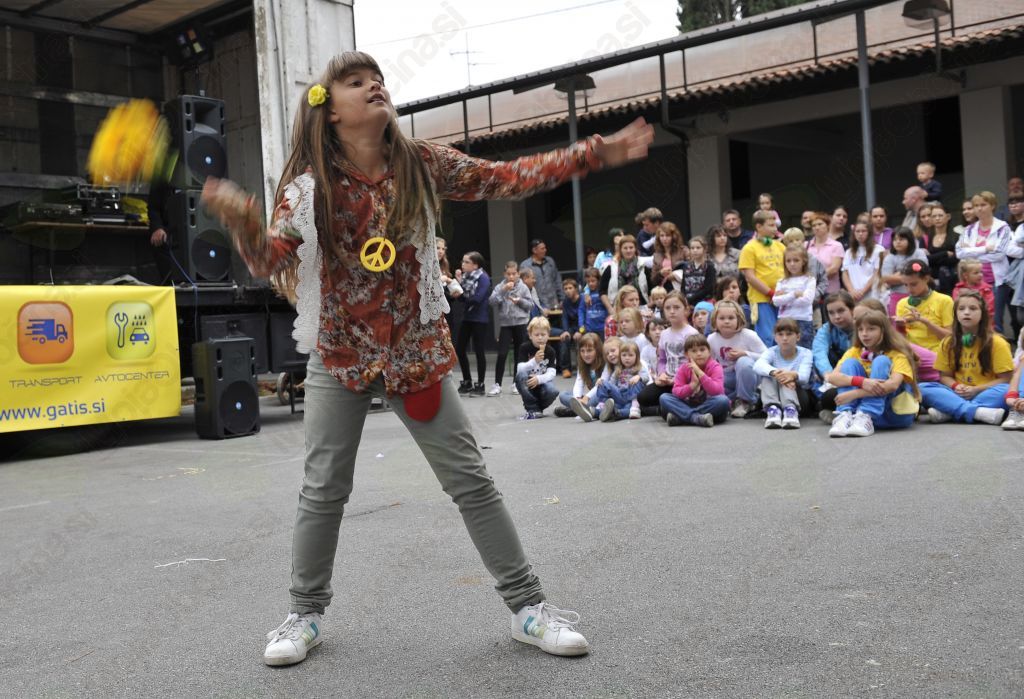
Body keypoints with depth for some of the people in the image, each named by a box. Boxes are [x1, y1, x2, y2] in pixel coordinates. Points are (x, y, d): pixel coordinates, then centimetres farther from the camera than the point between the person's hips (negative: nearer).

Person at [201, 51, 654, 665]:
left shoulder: (422, 164, -5)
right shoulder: (309, 185, -8)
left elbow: (507, 179, -1)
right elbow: (268, 261, -14)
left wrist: (597, 152, -6)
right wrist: (241, 220, -37)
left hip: (417, 350, 1)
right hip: (339, 356, 0)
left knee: (472, 481, 2)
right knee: (323, 491, 5)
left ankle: (528, 606, 13)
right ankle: (307, 615, 25)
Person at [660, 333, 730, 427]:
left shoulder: (715, 367, -9)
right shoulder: (683, 368, 0)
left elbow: (718, 391, -24)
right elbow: (676, 392, -10)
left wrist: (699, 372, -30)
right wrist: (692, 385, -29)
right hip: (688, 404, 2)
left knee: (723, 400, -35)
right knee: (664, 398, -16)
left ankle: (679, 417, -34)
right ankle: (697, 418, -35)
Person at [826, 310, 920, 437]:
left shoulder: (897, 354, -6)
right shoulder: (855, 352, 4)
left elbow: (893, 385, -26)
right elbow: (832, 376, -14)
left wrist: (853, 393, -34)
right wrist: (862, 381, -33)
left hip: (896, 413, -3)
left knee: (881, 361, -21)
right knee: (850, 363, -13)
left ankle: (865, 418, -36)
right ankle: (845, 415, -33)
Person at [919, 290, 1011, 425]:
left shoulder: (996, 342, -2)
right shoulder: (948, 343, 6)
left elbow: (1006, 379, -4)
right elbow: (945, 375, 10)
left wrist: (977, 390, -17)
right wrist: (955, 386, -13)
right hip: (958, 394, 2)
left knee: (1007, 391, -35)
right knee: (922, 388, -23)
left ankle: (947, 411, -37)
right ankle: (977, 412, -39)